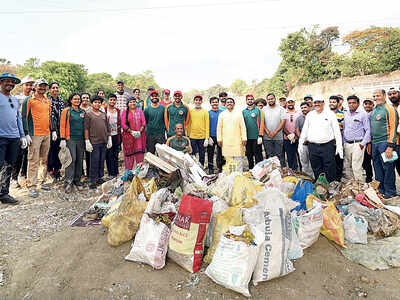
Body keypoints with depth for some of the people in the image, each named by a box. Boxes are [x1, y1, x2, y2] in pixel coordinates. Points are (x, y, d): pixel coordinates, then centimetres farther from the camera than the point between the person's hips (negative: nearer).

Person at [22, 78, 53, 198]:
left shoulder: (48, 101, 15)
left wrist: (52, 130, 16)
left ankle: (43, 181, 23)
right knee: (33, 161, -6)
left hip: (47, 134, 6)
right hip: (35, 135, -6)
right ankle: (32, 186, -1)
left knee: (44, 160, 12)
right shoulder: (29, 100, -3)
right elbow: (24, 117, -6)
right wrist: (27, 134, -12)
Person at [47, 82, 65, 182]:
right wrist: (53, 130, -18)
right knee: (51, 150, -2)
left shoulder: (62, 101, 14)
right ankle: (50, 170, 6)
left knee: (58, 150, 9)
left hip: (60, 129, 5)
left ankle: (57, 169, 18)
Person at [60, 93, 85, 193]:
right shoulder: (66, 111, 1)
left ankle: (77, 181, 16)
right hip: (70, 139, -4)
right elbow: (62, 125, -3)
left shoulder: (83, 112, 14)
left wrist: (86, 139, 14)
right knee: (72, 159, -12)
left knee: (79, 160, 6)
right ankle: (68, 182, -6)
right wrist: (63, 139, -10)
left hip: (81, 139, 5)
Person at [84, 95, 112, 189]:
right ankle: (93, 181, 5)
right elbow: (86, 129, -5)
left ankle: (100, 178, 23)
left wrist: (109, 138, 12)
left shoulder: (104, 114, 14)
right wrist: (87, 141, -10)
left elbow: (107, 127, 18)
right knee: (94, 162, -2)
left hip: (104, 142, 5)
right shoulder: (88, 114, -1)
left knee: (102, 161, 11)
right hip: (94, 142, -5)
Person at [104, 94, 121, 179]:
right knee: (109, 154, -2)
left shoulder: (118, 111, 12)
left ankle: (116, 172, 19)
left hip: (116, 135, 4)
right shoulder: (104, 110, 0)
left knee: (115, 154, 9)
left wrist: (120, 136, 13)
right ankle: (111, 173, 6)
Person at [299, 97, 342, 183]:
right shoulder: (309, 115, 13)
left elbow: (337, 130, 2)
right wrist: (301, 143, 9)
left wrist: (339, 146, -5)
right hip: (313, 146, 3)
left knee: (330, 169, -2)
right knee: (316, 169, 8)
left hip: (327, 146, -2)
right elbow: (304, 130, 16)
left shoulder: (330, 114, 4)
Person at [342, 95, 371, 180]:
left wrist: (363, 143, -12)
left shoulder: (363, 114, -5)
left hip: (357, 144, -6)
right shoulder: (346, 114, 13)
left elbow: (368, 130, -7)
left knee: (356, 167, -6)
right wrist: (343, 142, 13)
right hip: (347, 144, 6)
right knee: (347, 166, 11)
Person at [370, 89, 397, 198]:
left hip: (384, 143, -7)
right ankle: (381, 189, 25)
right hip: (374, 143, 7)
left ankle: (390, 192, 11)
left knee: (387, 168, -1)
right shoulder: (373, 111, 15)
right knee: (377, 167, 13)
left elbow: (392, 128, -12)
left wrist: (390, 146, -18)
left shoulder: (389, 109, -7)